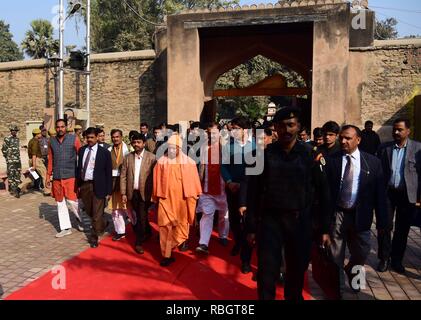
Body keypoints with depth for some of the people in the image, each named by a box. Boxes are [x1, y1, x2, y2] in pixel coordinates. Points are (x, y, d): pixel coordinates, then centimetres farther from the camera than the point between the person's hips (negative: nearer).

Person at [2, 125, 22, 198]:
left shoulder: (17, 139, 12)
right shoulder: (7, 139, -8)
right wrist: (7, 157, -4)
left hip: (18, 160, 7)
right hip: (11, 160, -7)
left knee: (18, 174, 10)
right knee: (11, 174, -5)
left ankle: (17, 188, 20)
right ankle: (13, 190, -5)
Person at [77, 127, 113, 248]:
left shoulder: (104, 152, -8)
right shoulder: (82, 150, 6)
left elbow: (109, 173, -6)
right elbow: (79, 167, 11)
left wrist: (109, 191, -8)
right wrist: (78, 184, 6)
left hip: (97, 186, -5)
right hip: (84, 185, 5)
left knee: (97, 214, 3)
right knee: (89, 211, 18)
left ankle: (94, 238, 20)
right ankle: (102, 225, 44)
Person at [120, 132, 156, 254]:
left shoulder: (151, 157, -6)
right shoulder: (128, 157, 4)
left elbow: (155, 176, -7)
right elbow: (123, 176, 4)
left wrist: (153, 193, -9)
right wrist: (123, 193, -1)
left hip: (145, 193, -4)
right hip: (132, 193, 4)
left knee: (142, 217, -3)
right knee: (138, 217, 16)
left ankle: (139, 242, 10)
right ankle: (147, 232, 41)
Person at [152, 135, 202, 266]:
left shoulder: (189, 162, -5)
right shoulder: (161, 162, -4)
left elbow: (193, 180, 2)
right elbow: (157, 181, 3)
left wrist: (194, 195, 6)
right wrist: (156, 196, 7)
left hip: (182, 198, 0)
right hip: (166, 198, 0)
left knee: (181, 223, 18)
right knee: (165, 226, -2)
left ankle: (182, 239, 48)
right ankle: (167, 255, 7)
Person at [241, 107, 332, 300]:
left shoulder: (310, 154, -3)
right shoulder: (265, 154, -3)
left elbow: (323, 192, -1)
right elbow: (253, 191, -1)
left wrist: (325, 228, -2)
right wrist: (251, 227, -1)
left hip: (300, 221, 1)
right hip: (270, 220, 0)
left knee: (297, 271, 16)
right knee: (267, 273, 3)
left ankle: (294, 297, 40)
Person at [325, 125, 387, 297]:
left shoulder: (373, 162, -4)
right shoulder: (331, 161, -7)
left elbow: (379, 193, -2)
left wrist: (381, 221, -2)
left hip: (360, 216, 1)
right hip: (336, 215, -1)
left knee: (362, 253, 17)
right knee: (335, 256, 11)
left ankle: (351, 271, 50)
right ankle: (337, 287, 33)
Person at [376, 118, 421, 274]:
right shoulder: (384, 148, 1)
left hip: (407, 195, -1)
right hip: (387, 192, 1)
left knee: (402, 229, 10)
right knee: (385, 227, 4)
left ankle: (397, 260, 26)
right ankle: (384, 258, 21)